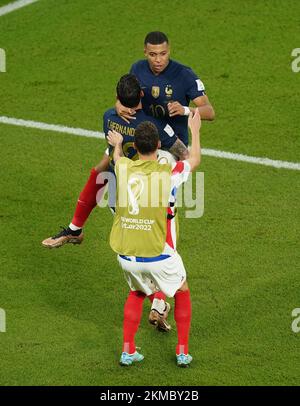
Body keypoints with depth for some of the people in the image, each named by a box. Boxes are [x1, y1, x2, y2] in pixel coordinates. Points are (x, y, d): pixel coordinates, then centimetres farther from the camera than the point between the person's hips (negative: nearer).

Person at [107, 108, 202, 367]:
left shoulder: (124, 168, -4)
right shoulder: (168, 174, -13)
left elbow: (118, 157, 24)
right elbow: (195, 159, 10)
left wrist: (118, 144, 48)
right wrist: (195, 130, 27)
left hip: (127, 256, 3)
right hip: (160, 256, -3)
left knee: (137, 293, 31)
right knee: (182, 293, 24)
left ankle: (128, 351, 23)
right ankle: (183, 352, 22)